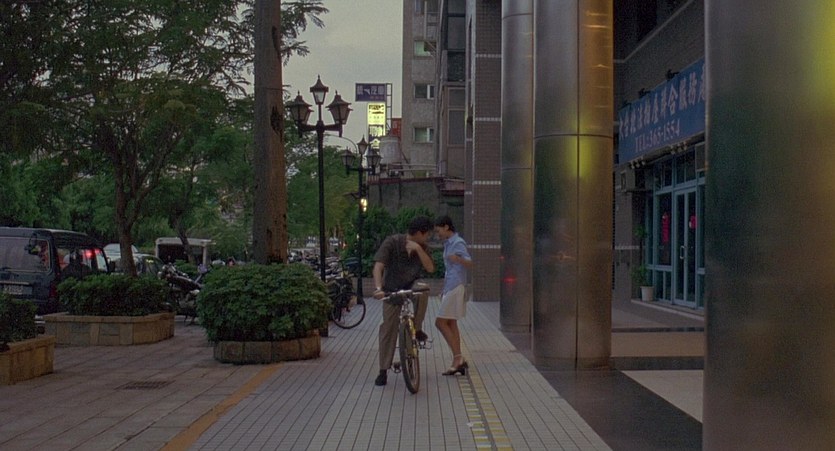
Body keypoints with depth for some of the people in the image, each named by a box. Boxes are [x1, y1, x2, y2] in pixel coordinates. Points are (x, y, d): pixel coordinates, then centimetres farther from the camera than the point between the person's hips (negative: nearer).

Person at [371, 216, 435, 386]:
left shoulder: (422, 247, -7)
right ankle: (383, 370, 4)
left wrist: (418, 249, -30)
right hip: (392, 290, -2)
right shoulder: (392, 242, -20)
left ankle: (416, 329, -14)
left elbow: (430, 268, -19)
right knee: (388, 328, -7)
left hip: (412, 287, 2)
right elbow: (378, 267, -29)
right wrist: (378, 288, -46)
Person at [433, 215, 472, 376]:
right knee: (451, 324, 8)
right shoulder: (448, 244, 19)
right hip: (450, 288, 10)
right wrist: (444, 290, 27)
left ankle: (458, 358, -10)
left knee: (441, 322, -11)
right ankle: (457, 362, 10)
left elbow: (469, 263, -25)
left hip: (456, 287, -10)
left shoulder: (458, 243, -11)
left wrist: (458, 259, -46)